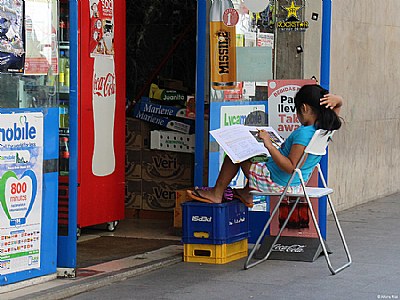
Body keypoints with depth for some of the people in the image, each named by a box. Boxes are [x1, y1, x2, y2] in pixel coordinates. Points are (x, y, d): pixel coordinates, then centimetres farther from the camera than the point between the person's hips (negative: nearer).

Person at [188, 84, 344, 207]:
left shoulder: (303, 133, -30)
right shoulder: (324, 128, -4)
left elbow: (290, 167, -32)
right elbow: (339, 102, 12)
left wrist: (269, 145, -30)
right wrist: (334, 99, -12)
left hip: (278, 184, -9)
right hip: (296, 184, 9)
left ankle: (217, 193, 21)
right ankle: (247, 193, 39)